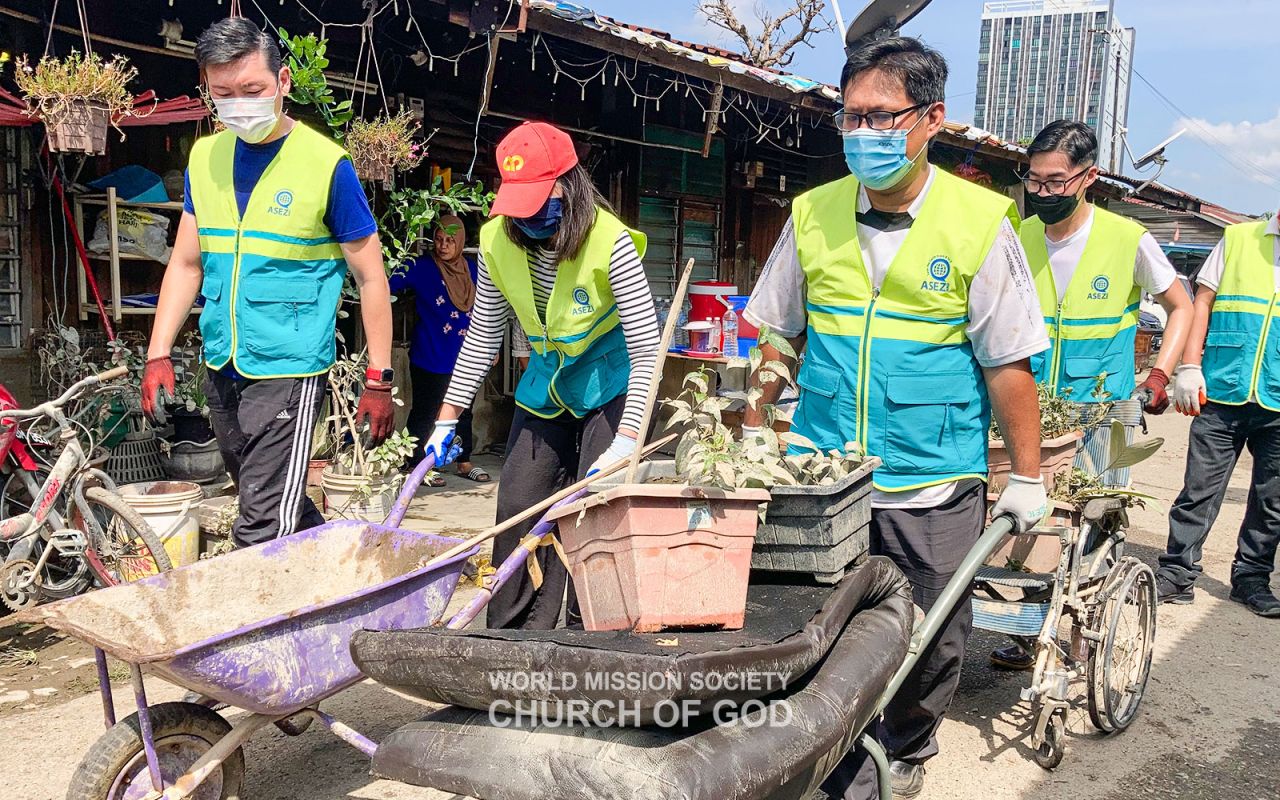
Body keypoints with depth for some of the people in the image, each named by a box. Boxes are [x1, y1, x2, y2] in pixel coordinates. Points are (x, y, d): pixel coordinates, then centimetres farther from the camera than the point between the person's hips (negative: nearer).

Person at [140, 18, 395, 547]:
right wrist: (158, 354, 6)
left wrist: (379, 381, -7)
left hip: (289, 370, -6)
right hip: (221, 369, 6)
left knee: (265, 533, -9)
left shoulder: (326, 164, -8)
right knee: (287, 511, 17)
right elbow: (186, 263, 15)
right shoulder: (204, 157, 8)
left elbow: (370, 276, -5)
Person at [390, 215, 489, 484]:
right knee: (424, 413, 2)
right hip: (430, 358, -5)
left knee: (464, 411, 15)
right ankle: (417, 465, 14)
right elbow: (390, 285, -20)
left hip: (464, 357, 5)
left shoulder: (472, 269, 6)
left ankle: (464, 462, 28)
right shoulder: (422, 267, -9)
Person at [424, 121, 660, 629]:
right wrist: (447, 419, -2)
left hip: (610, 384, -5)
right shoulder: (498, 240, -12)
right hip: (545, 386, 5)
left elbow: (647, 350, -25)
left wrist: (625, 444, -32)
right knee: (518, 510, 4)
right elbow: (483, 336, -1)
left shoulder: (609, 242, -26)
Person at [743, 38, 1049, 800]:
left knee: (934, 641, 13)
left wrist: (1027, 476, -2)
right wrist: (751, 432, 10)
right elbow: (778, 336, 11)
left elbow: (1008, 364, -4)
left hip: (932, 488, -1)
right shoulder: (813, 215, 2)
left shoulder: (979, 224, -7)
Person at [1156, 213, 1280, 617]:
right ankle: (1177, 573, 11)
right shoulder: (1239, 238, 7)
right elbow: (1202, 303, 7)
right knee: (1200, 488, 1)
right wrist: (1189, 368, -2)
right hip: (1223, 393, -1)